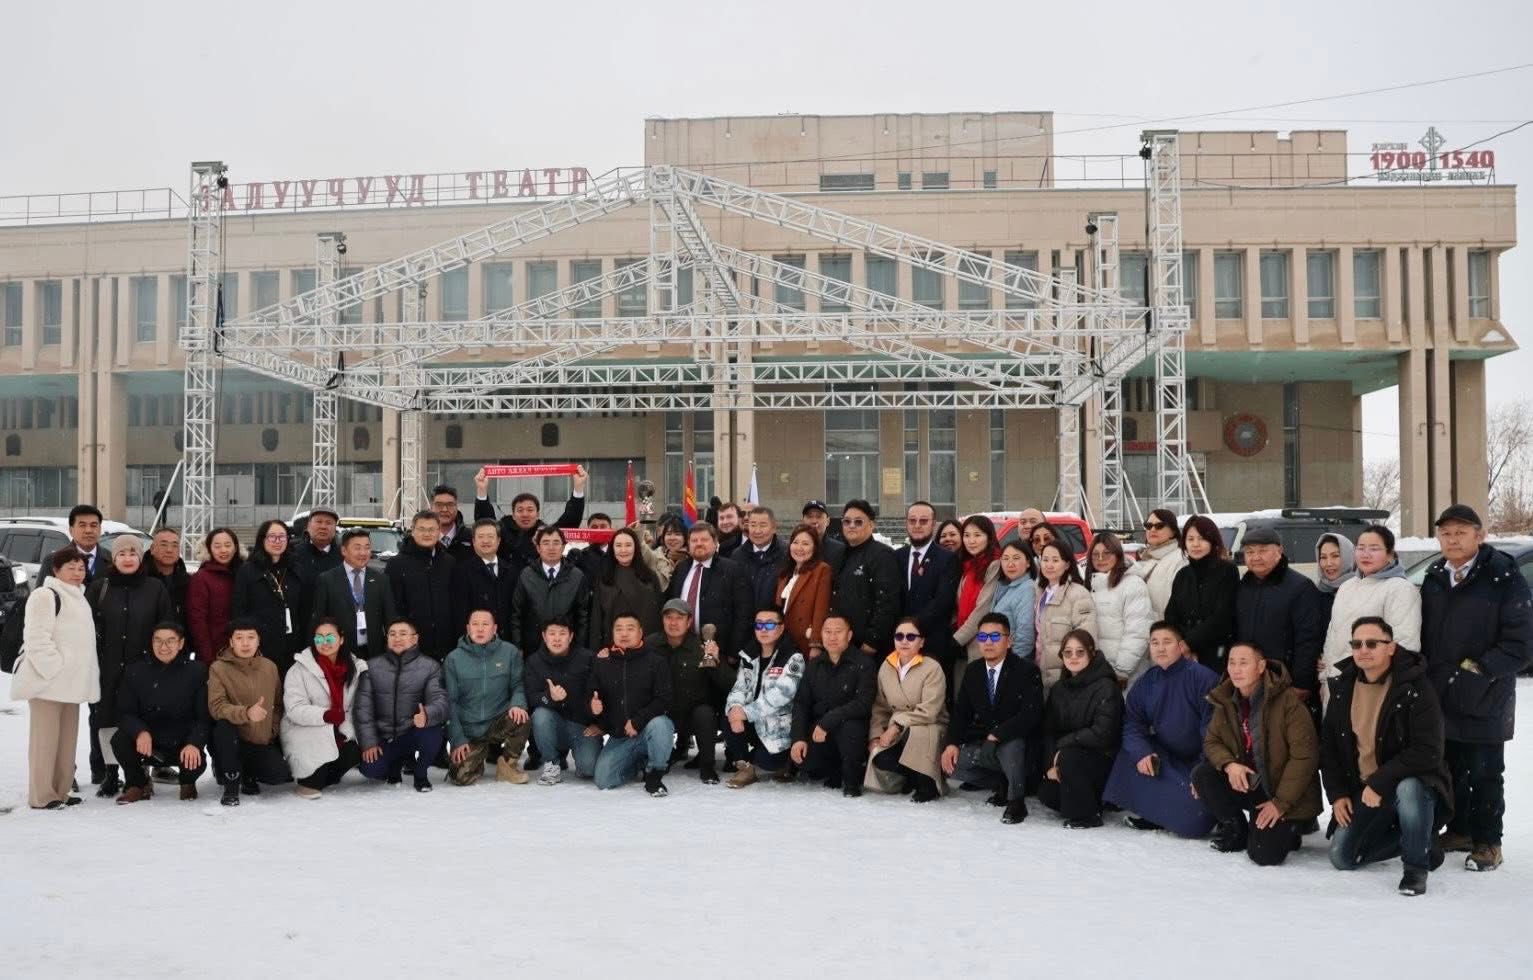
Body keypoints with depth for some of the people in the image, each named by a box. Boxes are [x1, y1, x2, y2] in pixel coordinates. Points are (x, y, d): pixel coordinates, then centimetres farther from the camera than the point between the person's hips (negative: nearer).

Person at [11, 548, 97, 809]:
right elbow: (37, 640, -18)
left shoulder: (78, 598, 19)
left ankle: (60, 792, 18)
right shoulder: (45, 596, -10)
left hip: (70, 682, 9)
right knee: (46, 737, -7)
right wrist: (55, 670, -21)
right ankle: (41, 796, -3)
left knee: (67, 738, 11)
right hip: (48, 680, -9)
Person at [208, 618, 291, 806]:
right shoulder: (219, 668, -9)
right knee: (223, 724, -35)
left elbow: (278, 704, 17)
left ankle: (248, 774, 16)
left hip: (262, 743, 3)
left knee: (279, 774, -21)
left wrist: (273, 729, 4)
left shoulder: (270, 667, 3)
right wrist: (246, 713, -38)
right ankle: (231, 784, -15)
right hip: (232, 741, -3)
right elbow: (216, 707, -22)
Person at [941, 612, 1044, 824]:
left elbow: (1031, 714, -24)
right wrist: (952, 743, -10)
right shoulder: (972, 671, 7)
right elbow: (961, 711, 7)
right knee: (952, 764, -17)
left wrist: (997, 734, -30)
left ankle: (1017, 800, -14)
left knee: (1010, 745, -39)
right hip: (982, 744, 6)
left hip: (1016, 742, -6)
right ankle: (1002, 783, 8)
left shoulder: (1027, 670, -12)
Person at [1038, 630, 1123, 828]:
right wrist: (1052, 764, -12)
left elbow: (1102, 734, -24)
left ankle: (1087, 815, -13)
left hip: (1104, 758, -7)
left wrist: (1064, 743, -17)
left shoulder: (1106, 687, -15)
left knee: (1068, 757, -32)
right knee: (1047, 794, -10)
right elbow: (1048, 730, 3)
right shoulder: (1058, 689, 6)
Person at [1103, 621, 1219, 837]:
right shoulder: (1145, 684, 2)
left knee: (1192, 823, -20)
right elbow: (1132, 724, -2)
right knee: (1129, 755, -20)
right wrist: (1141, 753, -22)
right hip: (1166, 757, 5)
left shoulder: (1203, 678, -17)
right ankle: (1148, 811, -4)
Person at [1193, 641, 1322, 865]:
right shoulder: (1226, 701, -1)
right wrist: (1229, 764, -21)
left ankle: (1287, 828, 15)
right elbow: (1211, 741, 4)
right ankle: (1235, 828, 5)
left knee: (1264, 854, -21)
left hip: (1287, 797, -5)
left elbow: (1304, 756, -20)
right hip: (1246, 784, 5)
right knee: (1201, 774, -19)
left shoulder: (1289, 700, -20)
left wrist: (1281, 803, -21)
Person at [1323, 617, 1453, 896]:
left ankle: (1416, 867, -17)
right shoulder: (1342, 687, 2)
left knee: (1408, 790, -41)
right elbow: (1328, 747, 9)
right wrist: (1337, 795, 1)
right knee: (1342, 858, -4)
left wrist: (1380, 783, -26)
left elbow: (1427, 752, -23)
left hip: (1412, 782, -6)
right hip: (1363, 791, 6)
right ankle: (1418, 840, 20)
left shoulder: (1416, 689, -16)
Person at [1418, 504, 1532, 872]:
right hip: (1440, 698, 5)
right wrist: (1424, 677, 6)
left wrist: (1479, 671, -18)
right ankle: (1460, 830, 30)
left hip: (1485, 701, -5)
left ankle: (1487, 842, 16)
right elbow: (1423, 635, 16)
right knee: (1450, 769, 15)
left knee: (1483, 773, 3)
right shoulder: (1434, 580, 9)